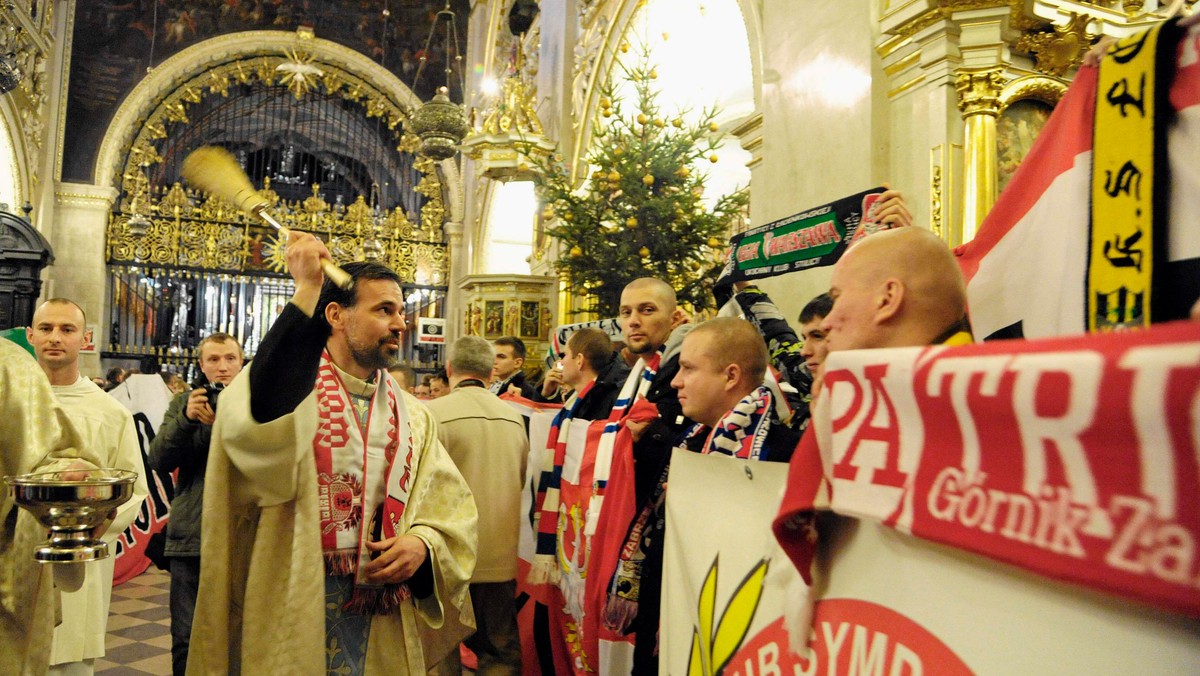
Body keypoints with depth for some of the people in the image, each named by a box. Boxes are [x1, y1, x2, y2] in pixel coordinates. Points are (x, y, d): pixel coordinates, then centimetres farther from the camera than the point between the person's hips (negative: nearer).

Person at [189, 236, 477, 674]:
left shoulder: (413, 417, 8)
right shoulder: (289, 381, -6)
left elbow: (452, 507, 7)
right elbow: (263, 416, -31)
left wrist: (423, 544, -15)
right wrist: (306, 291, -27)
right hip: (292, 615, -4)